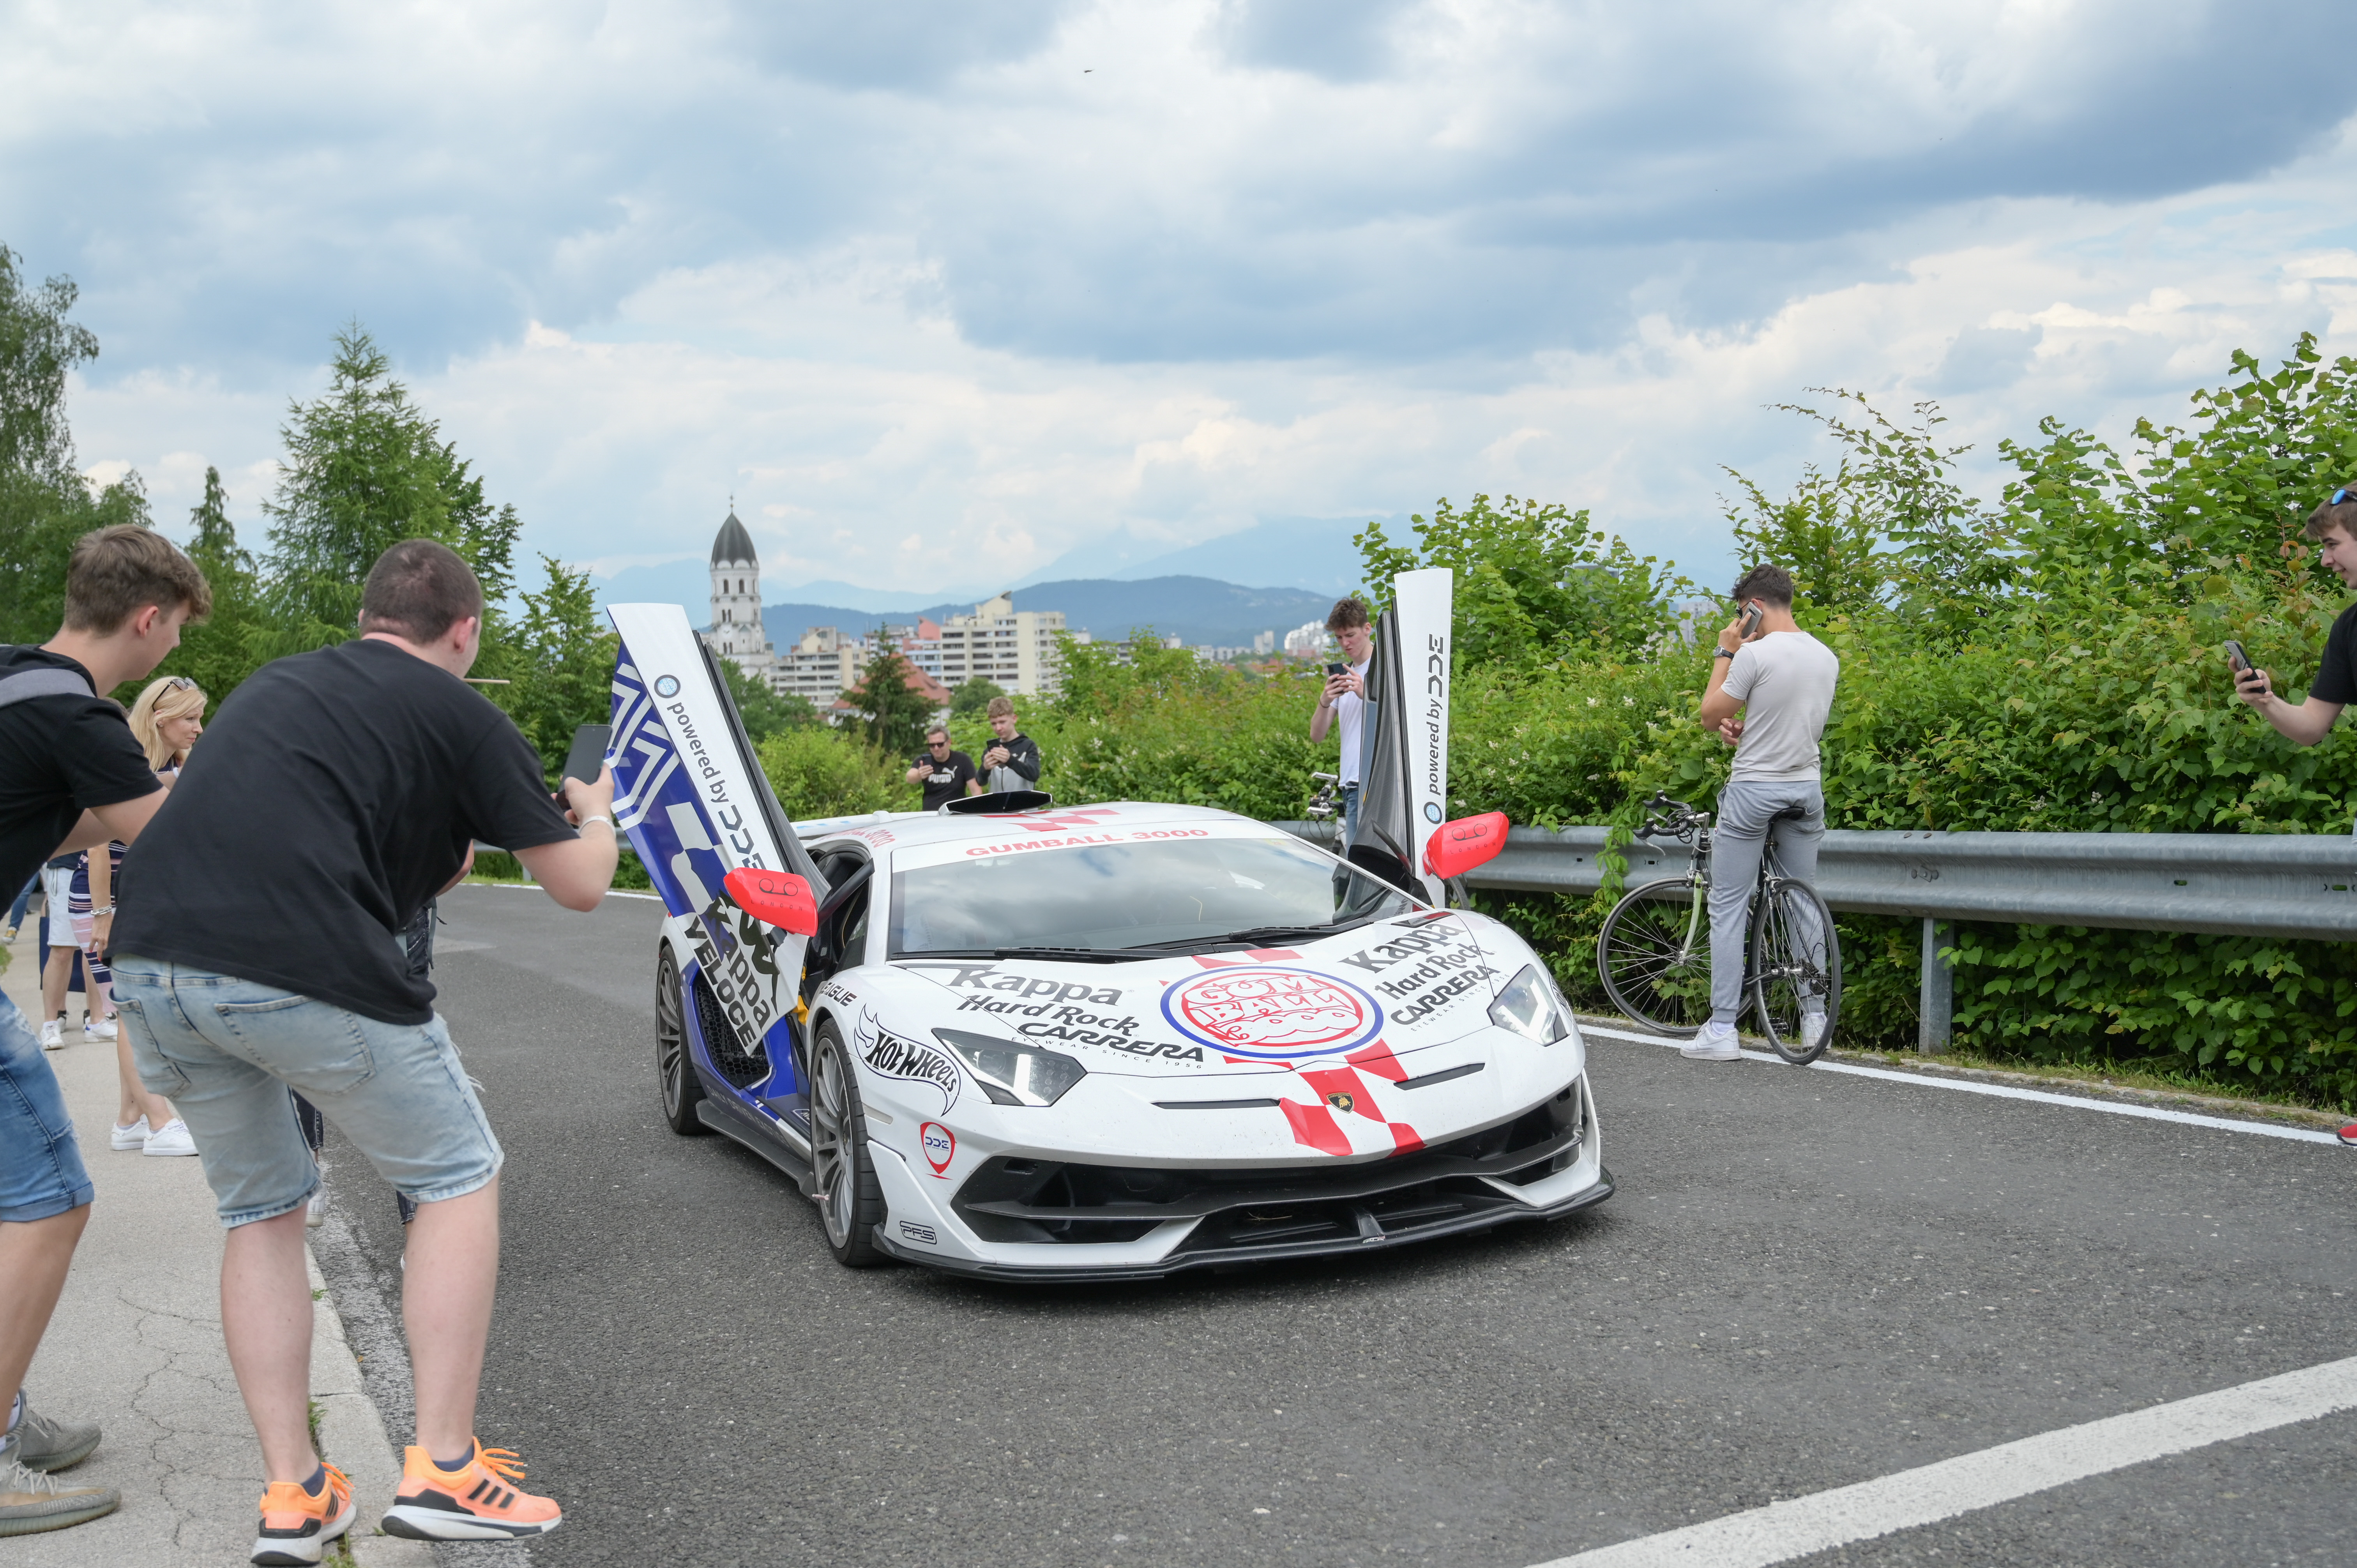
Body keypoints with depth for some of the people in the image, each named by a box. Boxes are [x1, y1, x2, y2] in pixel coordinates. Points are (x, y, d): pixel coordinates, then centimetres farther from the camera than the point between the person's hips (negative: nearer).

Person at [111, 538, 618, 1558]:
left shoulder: (275, 682, 27)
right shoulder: (459, 713, 9)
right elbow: (579, 885, 11)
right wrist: (595, 811, 33)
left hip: (151, 963, 7)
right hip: (307, 971, -6)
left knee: (259, 1212, 23)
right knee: (459, 1179, 13)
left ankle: (291, 1498, 20)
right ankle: (443, 1471, 9)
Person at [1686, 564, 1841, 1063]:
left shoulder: (1755, 654, -16)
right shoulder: (1827, 657, 6)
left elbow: (1710, 717, -7)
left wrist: (1725, 652, -2)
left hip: (1754, 790, -6)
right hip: (1807, 788, 6)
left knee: (1729, 907, 0)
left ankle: (1722, 1029, -1)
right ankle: (1814, 1015, 17)